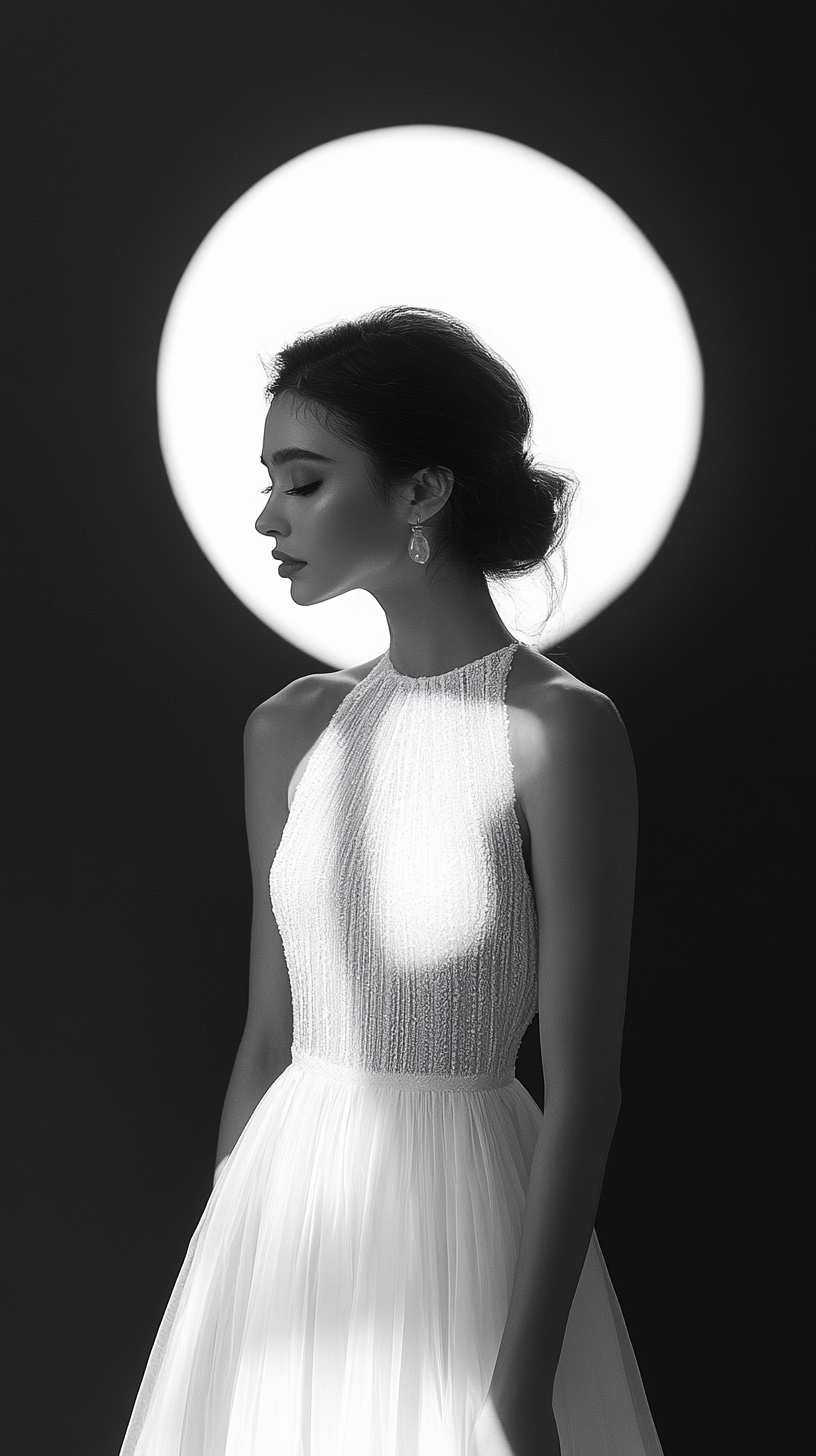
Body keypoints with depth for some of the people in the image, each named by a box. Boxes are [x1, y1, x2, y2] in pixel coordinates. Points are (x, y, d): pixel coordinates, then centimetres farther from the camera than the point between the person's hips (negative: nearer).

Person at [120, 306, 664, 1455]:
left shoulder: (559, 728, -13)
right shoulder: (291, 731, 3)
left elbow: (583, 1090, -14)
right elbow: (269, 1035, 8)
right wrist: (220, 1277, 10)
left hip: (465, 1226, -5)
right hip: (288, 1216, 5)